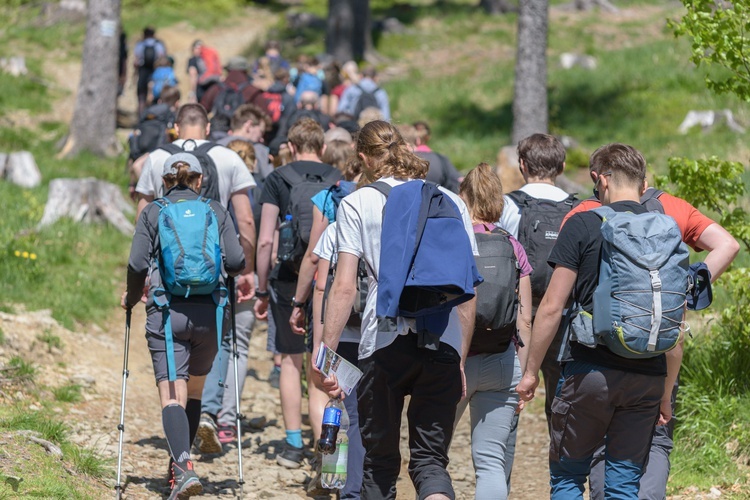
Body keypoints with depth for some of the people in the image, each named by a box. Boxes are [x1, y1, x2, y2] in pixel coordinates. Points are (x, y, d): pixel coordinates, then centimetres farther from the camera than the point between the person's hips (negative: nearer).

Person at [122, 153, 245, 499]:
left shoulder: (152, 212, 5)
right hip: (210, 311, 2)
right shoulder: (216, 212, 8)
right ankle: (179, 463, 25)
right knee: (194, 389, 20)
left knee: (172, 395, -8)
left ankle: (184, 468, -28)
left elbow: (137, 264, -3)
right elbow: (236, 262, 0)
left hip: (166, 311, -2)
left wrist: (131, 298, 15)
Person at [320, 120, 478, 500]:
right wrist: (461, 358, 16)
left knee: (380, 461, 12)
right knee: (430, 459, 6)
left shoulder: (356, 204, 3)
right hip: (444, 342, 2)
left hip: (384, 342, -2)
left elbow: (344, 288, -5)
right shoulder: (450, 202, 12)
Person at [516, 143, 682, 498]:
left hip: (591, 370, -4)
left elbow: (552, 307, -6)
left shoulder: (582, 226, -4)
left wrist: (531, 371, 4)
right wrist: (666, 394, 20)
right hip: (647, 376, 4)